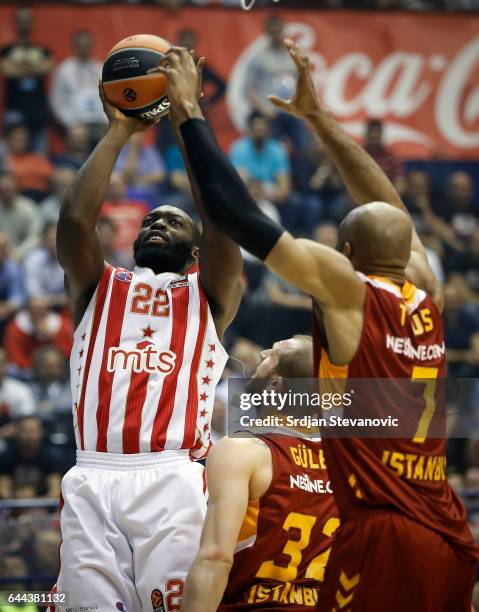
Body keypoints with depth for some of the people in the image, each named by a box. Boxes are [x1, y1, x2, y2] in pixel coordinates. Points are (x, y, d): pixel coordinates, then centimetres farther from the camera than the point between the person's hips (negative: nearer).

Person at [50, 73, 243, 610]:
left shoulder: (208, 294, 19)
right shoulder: (97, 287, 23)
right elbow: (75, 217, 6)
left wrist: (186, 119, 8)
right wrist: (119, 130, 13)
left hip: (173, 479, -1)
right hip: (92, 480, 1)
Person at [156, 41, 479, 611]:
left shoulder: (346, 288, -6)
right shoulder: (426, 291, 11)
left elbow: (238, 214, -6)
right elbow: (385, 204, 26)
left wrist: (188, 111, 4)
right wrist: (316, 114, 33)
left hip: (382, 538, -7)